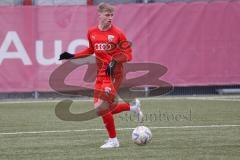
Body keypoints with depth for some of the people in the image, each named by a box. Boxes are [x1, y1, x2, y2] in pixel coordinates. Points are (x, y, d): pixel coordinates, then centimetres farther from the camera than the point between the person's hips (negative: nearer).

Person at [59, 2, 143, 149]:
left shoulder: (117, 33, -9)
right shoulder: (92, 32, 6)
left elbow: (128, 54, -8)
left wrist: (115, 61, -25)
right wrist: (73, 56, 16)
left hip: (114, 74, -6)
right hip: (101, 74, 6)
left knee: (102, 107, -15)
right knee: (104, 109, 6)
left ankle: (113, 140, 1)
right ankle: (133, 107, 28)